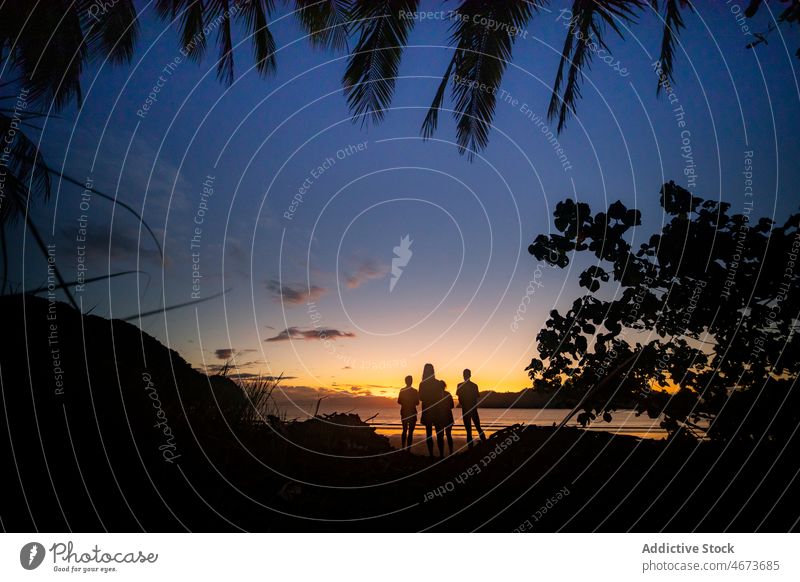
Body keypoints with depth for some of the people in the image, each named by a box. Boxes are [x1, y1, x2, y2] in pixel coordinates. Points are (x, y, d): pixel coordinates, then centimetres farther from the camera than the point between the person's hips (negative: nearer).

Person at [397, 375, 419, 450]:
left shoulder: (402, 390, -1)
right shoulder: (414, 391, -10)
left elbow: (399, 401, 2)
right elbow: (417, 402, -7)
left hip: (404, 413, 4)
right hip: (412, 413, -4)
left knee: (404, 431, 17)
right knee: (410, 432, 0)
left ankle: (403, 448, 19)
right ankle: (408, 449, -4)